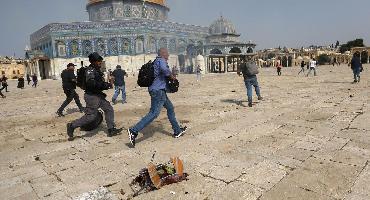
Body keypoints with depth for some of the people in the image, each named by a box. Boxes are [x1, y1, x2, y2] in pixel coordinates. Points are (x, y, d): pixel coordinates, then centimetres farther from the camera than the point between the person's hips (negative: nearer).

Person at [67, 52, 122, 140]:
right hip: (92, 96, -9)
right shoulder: (90, 70, -15)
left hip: (98, 95, 10)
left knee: (109, 109, 7)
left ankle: (111, 130, 12)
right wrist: (106, 85, -24)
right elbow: (91, 83, -29)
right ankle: (72, 126, 10)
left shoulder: (97, 70, 14)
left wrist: (107, 84, -1)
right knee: (90, 116, -6)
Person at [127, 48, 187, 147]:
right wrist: (171, 76, -13)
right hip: (158, 91, -11)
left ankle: (177, 131, 27)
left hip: (160, 91, 11)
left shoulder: (157, 61, 19)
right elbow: (164, 69, -31)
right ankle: (134, 130, -15)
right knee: (154, 114, -13)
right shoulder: (161, 60, -9)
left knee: (170, 108, 18)